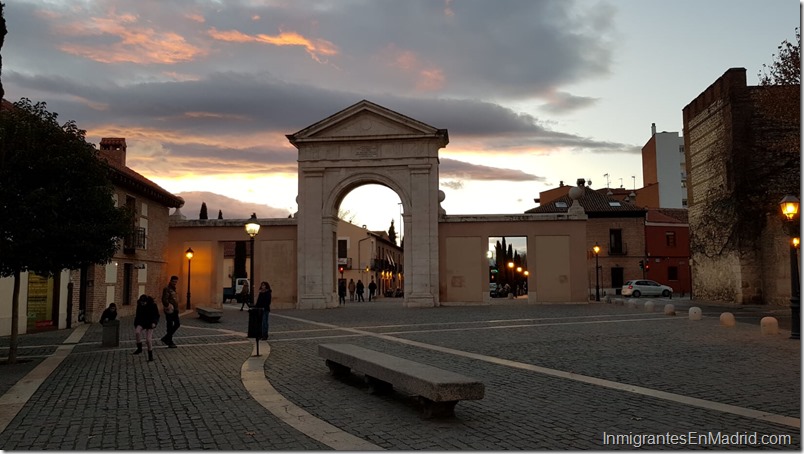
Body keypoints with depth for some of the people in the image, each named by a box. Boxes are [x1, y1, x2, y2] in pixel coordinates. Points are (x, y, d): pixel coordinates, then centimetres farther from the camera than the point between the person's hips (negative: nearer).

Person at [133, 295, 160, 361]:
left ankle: (150, 355, 9)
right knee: (137, 332, -27)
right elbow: (138, 314, 12)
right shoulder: (139, 304, -5)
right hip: (141, 321, 3)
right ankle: (139, 348, -10)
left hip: (149, 323, -3)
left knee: (148, 340, -9)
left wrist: (154, 323, -26)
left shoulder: (152, 305, -17)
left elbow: (156, 315, -9)